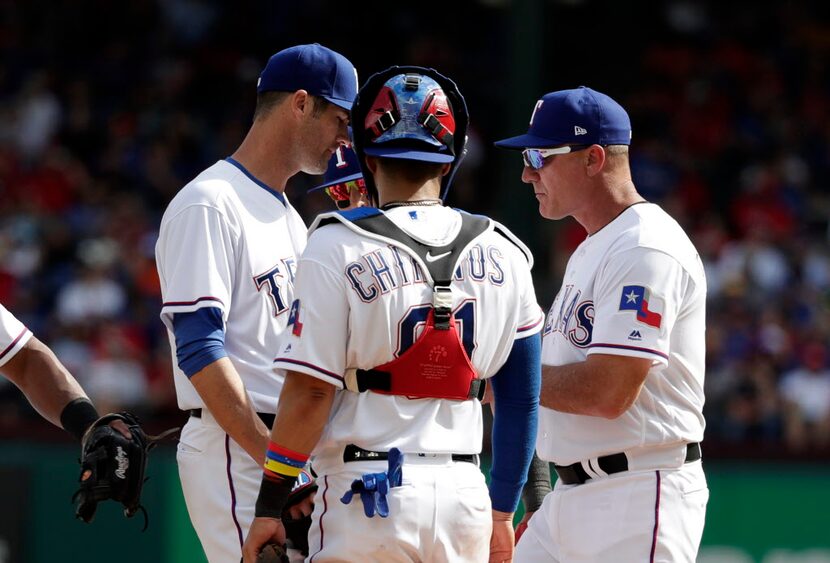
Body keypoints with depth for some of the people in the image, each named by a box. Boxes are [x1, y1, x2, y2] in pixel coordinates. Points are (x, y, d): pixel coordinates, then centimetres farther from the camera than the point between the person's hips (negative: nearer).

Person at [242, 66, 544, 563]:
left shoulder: (338, 248, -6)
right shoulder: (501, 255, 7)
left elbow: (310, 391, -10)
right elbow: (521, 400, 11)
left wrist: (270, 505, -4)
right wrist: (502, 512, 21)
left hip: (368, 494, -4)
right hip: (464, 496, 4)